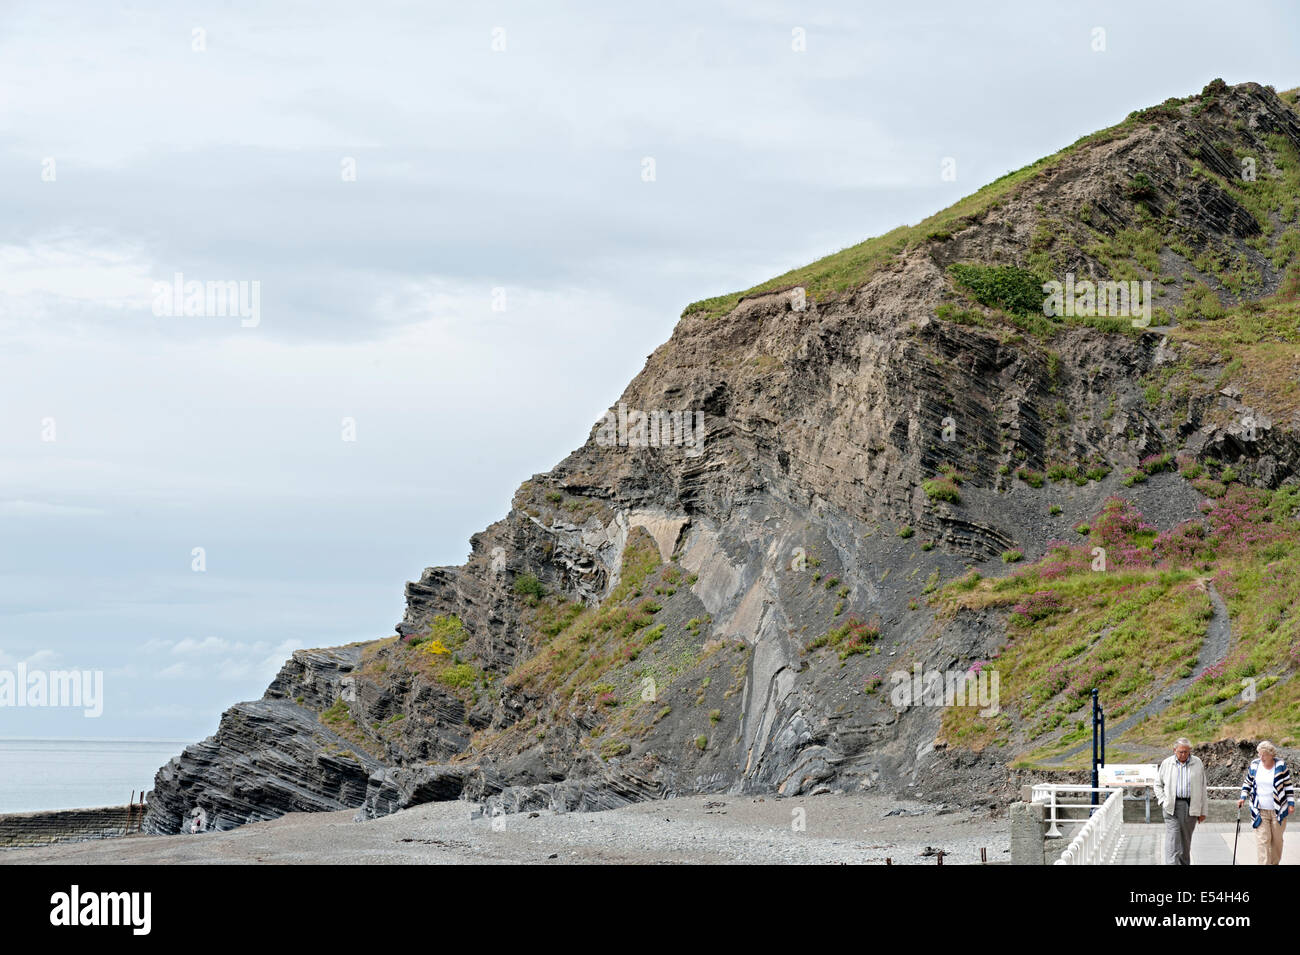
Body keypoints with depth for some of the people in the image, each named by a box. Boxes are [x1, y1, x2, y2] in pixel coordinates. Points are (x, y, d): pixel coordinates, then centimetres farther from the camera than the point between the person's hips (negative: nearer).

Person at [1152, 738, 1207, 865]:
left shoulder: (1197, 764, 7)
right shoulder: (1166, 764, 5)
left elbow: (1202, 789, 9)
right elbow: (1158, 784, 14)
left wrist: (1202, 811, 6)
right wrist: (1163, 801, -2)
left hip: (1190, 807, 1)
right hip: (1172, 807, -1)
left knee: (1186, 842, 8)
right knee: (1172, 841, -11)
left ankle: (1185, 863, 21)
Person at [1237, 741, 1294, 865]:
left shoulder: (1280, 765, -3)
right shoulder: (1255, 765, 3)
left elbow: (1288, 785, 3)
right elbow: (1248, 783, 15)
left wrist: (1291, 803, -1)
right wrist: (1243, 797, 2)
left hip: (1278, 810, -1)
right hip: (1260, 811, 1)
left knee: (1277, 839, 8)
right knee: (1262, 840, -9)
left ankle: (1275, 862, 23)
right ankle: (1264, 863, -13)